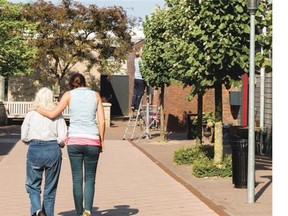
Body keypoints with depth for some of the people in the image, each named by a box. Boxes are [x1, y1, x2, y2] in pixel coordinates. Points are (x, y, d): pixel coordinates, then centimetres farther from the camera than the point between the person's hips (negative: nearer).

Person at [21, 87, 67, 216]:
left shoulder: (30, 115, 3)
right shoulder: (57, 115, 1)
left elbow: (24, 137, 2)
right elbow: (62, 138, -6)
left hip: (34, 149, 0)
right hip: (53, 149, 0)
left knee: (33, 185, 11)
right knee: (50, 188, 13)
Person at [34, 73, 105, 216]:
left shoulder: (69, 95, 6)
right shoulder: (95, 95, 11)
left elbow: (53, 114, 1)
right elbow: (101, 121, 5)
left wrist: (37, 108, 17)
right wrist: (101, 141, 13)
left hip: (74, 140, -1)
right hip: (92, 140, 1)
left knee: (77, 179, 7)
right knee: (90, 178, 8)